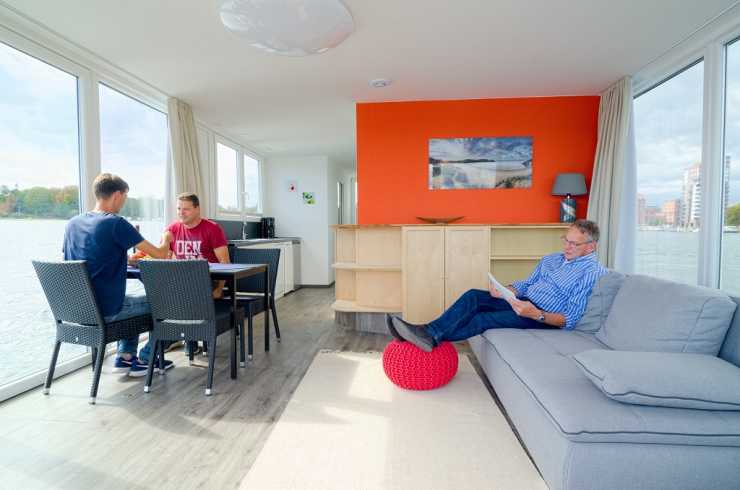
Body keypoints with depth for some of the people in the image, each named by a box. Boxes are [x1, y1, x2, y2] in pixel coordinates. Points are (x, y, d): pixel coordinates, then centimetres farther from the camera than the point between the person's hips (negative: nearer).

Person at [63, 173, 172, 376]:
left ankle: (125, 358, 28)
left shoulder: (73, 223, 5)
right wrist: (166, 240, 7)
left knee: (134, 300, 30)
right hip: (105, 311, -8)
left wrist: (127, 258, 19)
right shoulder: (116, 223, -17)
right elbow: (160, 255, -15)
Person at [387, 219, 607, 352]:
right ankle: (429, 331, -28)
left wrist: (536, 314, -30)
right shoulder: (550, 259, 17)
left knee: (483, 319, -27)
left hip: (546, 318, -7)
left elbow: (570, 320, -14)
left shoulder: (593, 273, -7)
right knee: (473, 296, -19)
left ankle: (432, 337, -21)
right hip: (523, 302, 7)